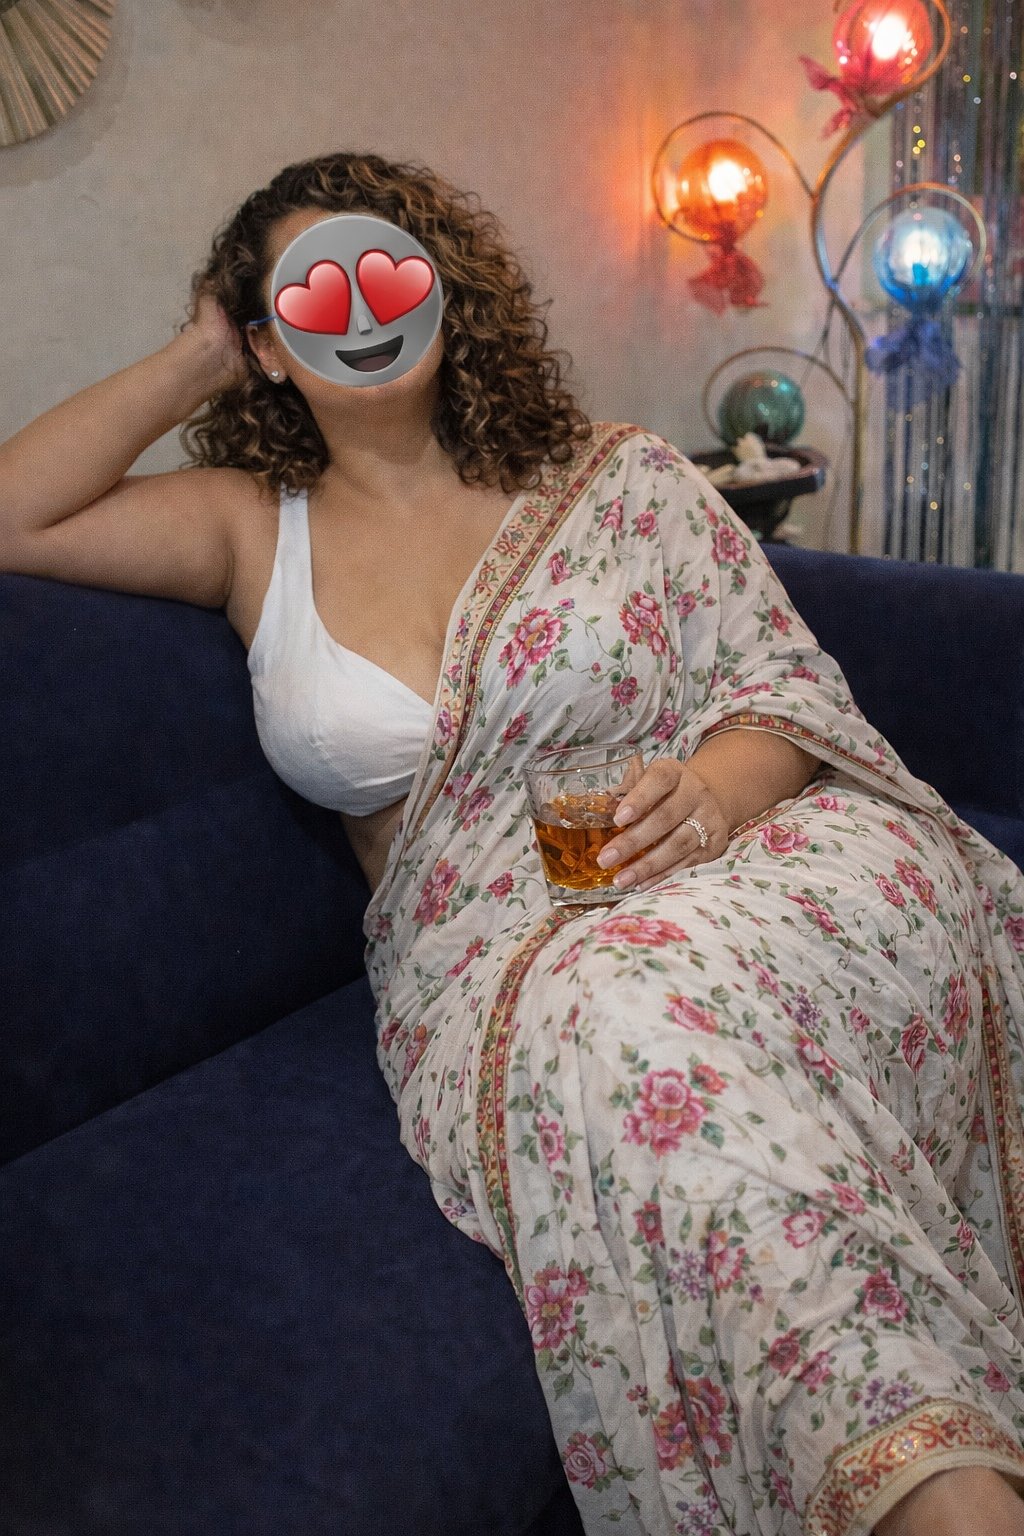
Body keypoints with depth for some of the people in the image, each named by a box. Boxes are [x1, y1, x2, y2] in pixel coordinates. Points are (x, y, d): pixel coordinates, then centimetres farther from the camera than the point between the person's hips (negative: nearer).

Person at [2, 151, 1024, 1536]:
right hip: (498, 948, 1)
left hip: (743, 858, 0)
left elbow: (784, 677, 8)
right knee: (611, 1018, -35)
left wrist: (716, 786, -15)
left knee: (671, 983, -36)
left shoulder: (616, 476, 12)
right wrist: (194, 364, 10)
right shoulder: (258, 532, 14)